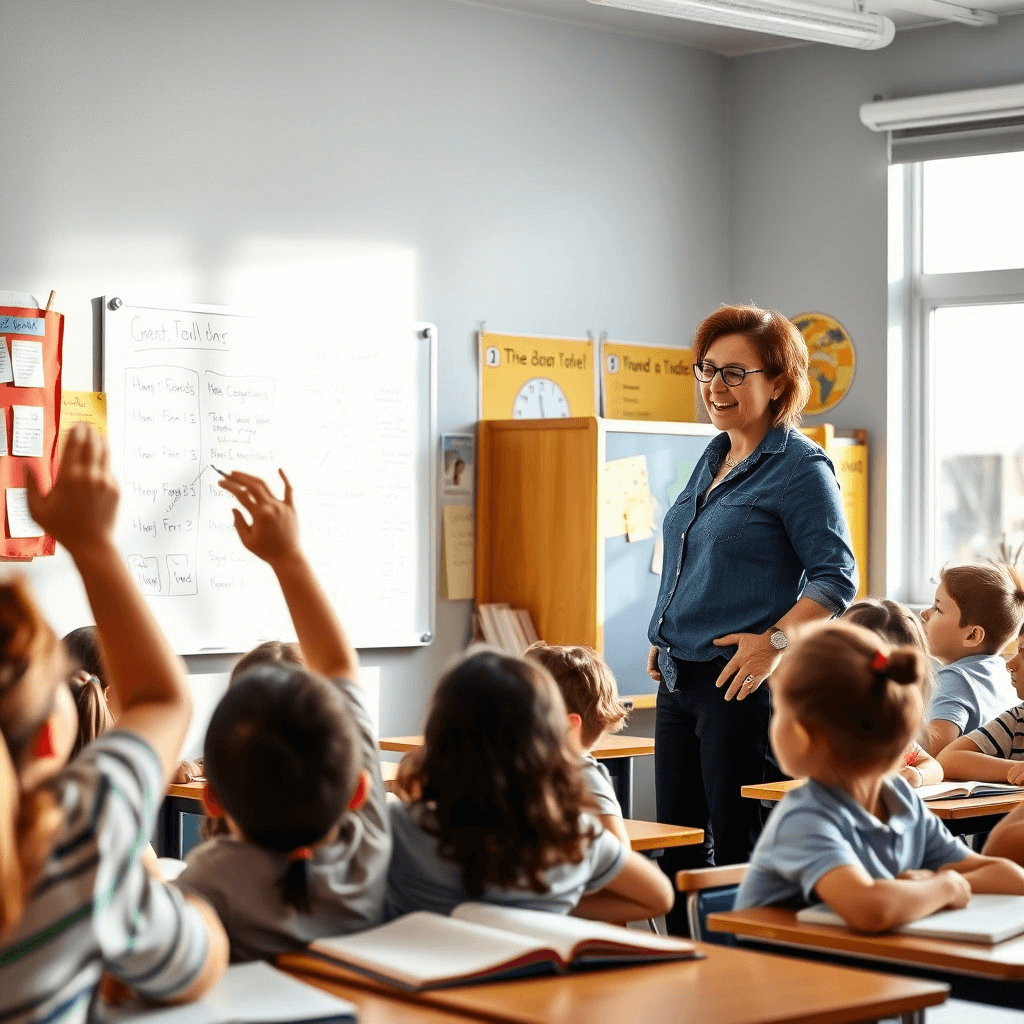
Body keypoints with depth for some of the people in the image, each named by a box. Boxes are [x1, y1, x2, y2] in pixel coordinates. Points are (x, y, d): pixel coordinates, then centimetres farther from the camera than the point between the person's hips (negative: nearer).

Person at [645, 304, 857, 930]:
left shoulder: (801, 468, -9)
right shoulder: (714, 460, 16)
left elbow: (837, 578, -14)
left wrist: (776, 641, -26)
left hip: (744, 684, -9)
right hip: (681, 679, 9)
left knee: (739, 852, -3)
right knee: (677, 848, 12)